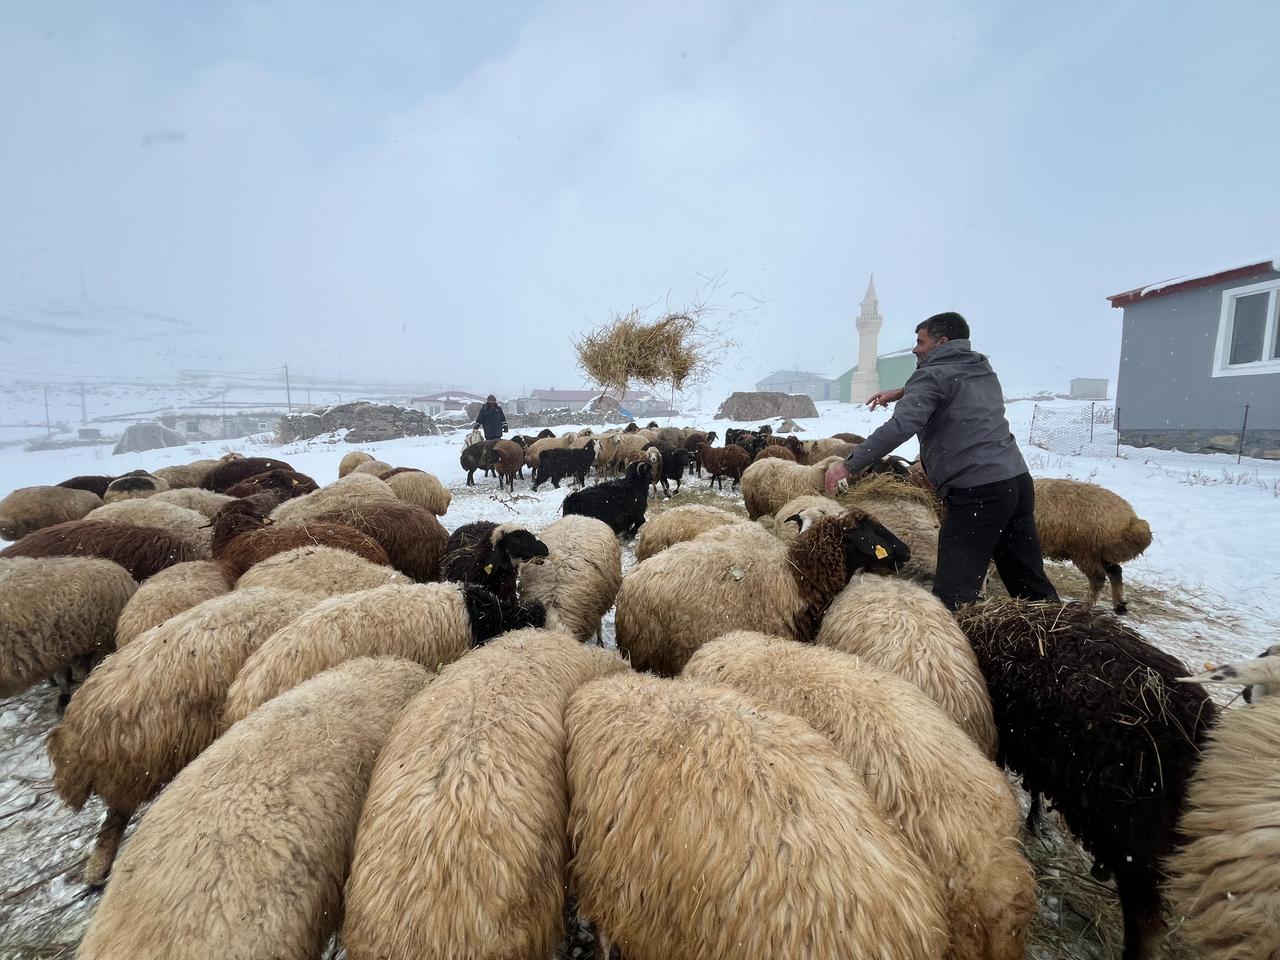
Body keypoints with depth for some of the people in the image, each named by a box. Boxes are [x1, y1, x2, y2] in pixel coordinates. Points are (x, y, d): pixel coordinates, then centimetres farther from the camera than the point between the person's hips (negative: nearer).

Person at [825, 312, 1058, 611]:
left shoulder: (934, 375, -5)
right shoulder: (982, 369, 20)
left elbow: (901, 426, -20)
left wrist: (849, 465, -19)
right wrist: (903, 393, 30)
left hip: (977, 492, -9)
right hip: (1018, 481, 9)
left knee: (953, 592, -8)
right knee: (1032, 585, 17)